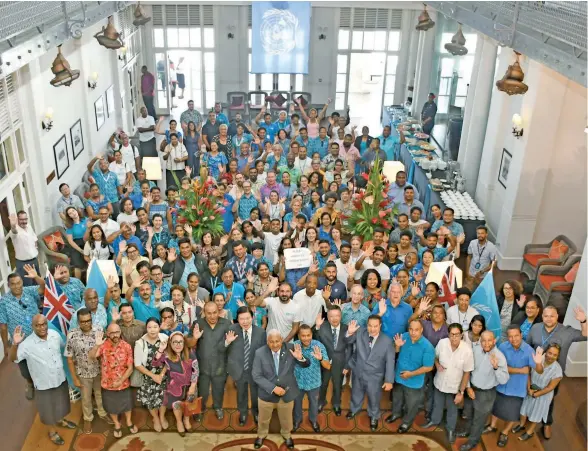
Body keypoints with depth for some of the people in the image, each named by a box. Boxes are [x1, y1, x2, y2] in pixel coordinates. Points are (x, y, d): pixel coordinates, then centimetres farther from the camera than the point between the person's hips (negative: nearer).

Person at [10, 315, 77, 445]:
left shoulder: (55, 335, -12)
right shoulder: (27, 344, -25)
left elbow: (63, 346, 7)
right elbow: (12, 358, -29)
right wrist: (15, 344, -46)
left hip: (60, 379, 4)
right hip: (44, 384, -4)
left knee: (60, 403, 29)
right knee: (48, 410, 18)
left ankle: (61, 420, 58)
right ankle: (52, 432, 44)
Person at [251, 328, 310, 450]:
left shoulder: (291, 349, -19)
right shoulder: (260, 353, -21)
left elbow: (306, 365, -11)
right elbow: (256, 375, -17)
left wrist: (300, 358, -34)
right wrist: (273, 388, -25)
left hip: (287, 393, 1)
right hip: (267, 393, -1)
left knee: (286, 418, 26)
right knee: (263, 418, 25)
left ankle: (286, 435, 56)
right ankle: (261, 435, 56)